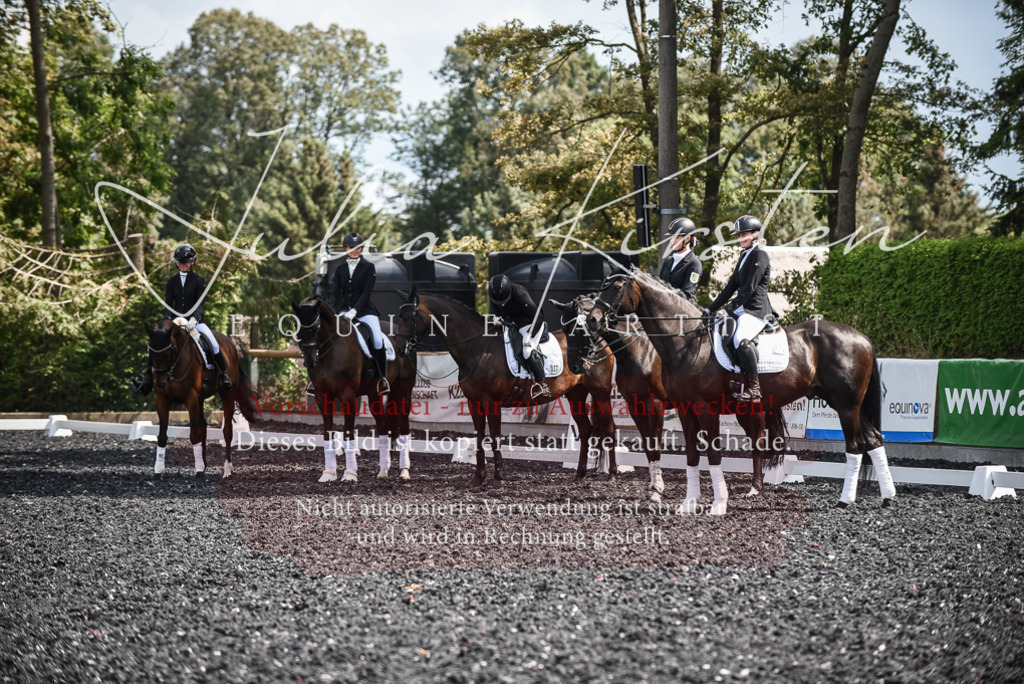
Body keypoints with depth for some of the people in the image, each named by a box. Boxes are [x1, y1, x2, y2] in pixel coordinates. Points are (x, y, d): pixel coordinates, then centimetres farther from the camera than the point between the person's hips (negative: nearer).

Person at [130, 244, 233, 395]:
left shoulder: (199, 281, 0)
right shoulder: (172, 281, 9)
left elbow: (200, 303, -10)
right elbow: (168, 303, 1)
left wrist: (195, 317, -29)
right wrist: (167, 319, -19)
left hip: (195, 321, -3)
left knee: (214, 344, -24)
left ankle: (224, 377, -10)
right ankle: (147, 380, -8)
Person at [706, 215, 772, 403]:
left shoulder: (759, 255, -7)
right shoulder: (745, 257, 22)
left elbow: (750, 288, -16)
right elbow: (732, 286, 21)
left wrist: (730, 307, -20)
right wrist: (712, 308, 13)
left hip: (756, 310, -11)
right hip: (743, 310, 11)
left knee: (740, 340, -33)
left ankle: (753, 389, -29)